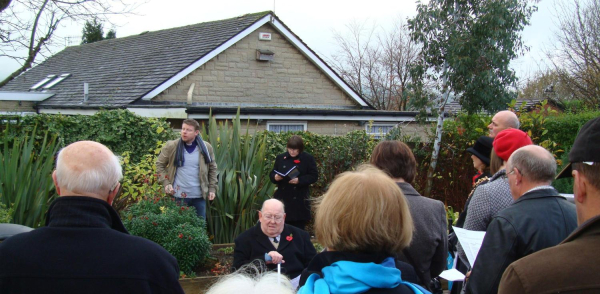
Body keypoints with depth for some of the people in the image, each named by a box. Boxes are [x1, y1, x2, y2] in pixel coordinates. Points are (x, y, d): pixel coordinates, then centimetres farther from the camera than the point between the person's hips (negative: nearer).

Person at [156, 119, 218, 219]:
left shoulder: (206, 148, -1)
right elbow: (160, 165, 3)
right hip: (179, 195, -1)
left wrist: (212, 188, 2)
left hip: (199, 196, 2)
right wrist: (166, 183, -8)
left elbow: (212, 168, 8)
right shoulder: (171, 146, -5)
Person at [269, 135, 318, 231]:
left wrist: (299, 180, -18)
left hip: (299, 200, -2)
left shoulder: (308, 158, 0)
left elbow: (314, 176, -4)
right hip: (283, 197, 3)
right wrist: (275, 177, -11)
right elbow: (272, 174, 13)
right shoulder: (280, 158, 9)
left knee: (298, 228, 1)